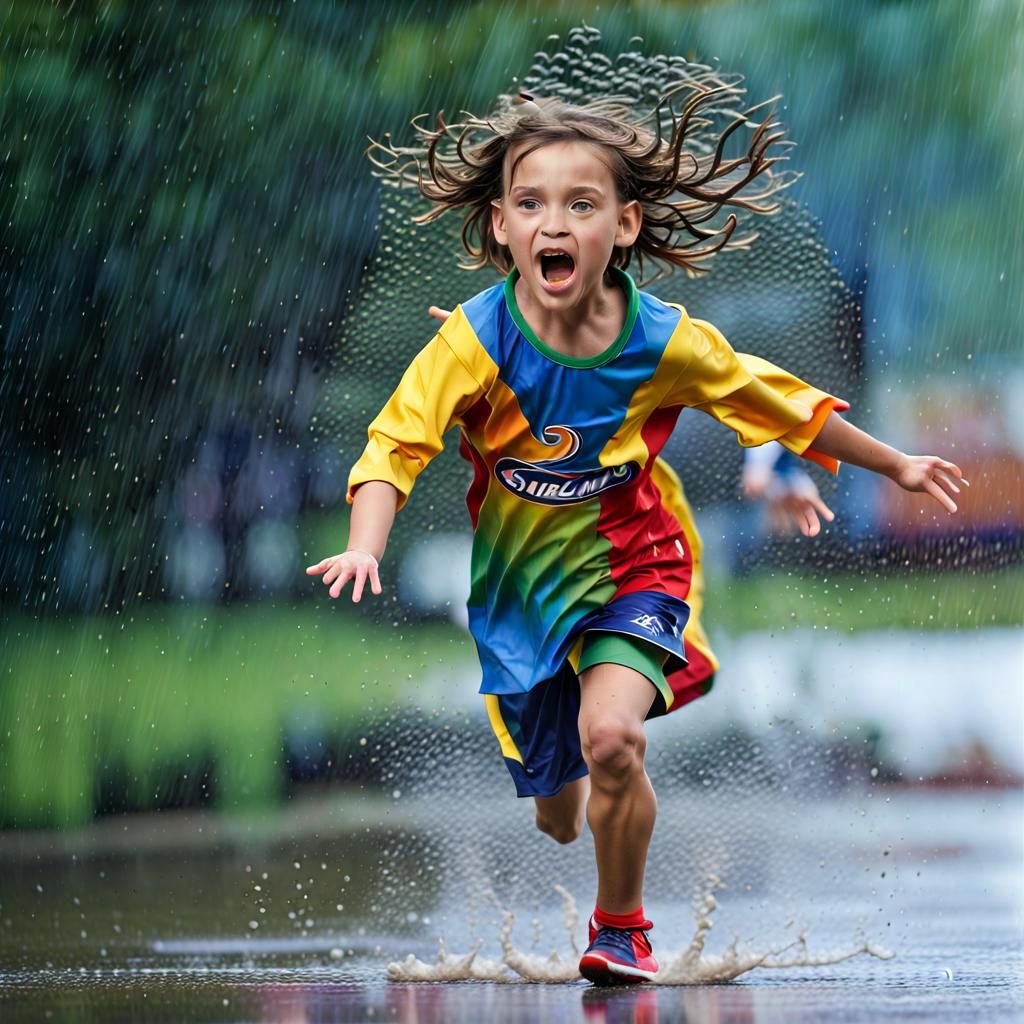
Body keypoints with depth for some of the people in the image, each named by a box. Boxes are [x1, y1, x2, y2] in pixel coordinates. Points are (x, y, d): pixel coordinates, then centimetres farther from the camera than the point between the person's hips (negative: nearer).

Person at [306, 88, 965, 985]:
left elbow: (783, 405, -2)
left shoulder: (668, 343, -18)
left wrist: (895, 465, 8)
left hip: (632, 565, -1)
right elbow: (396, 444, -26)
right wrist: (366, 547, -45)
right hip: (521, 577, 1)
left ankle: (623, 926, 0)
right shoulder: (474, 341, -22)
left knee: (611, 737, -28)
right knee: (558, 811, 12)